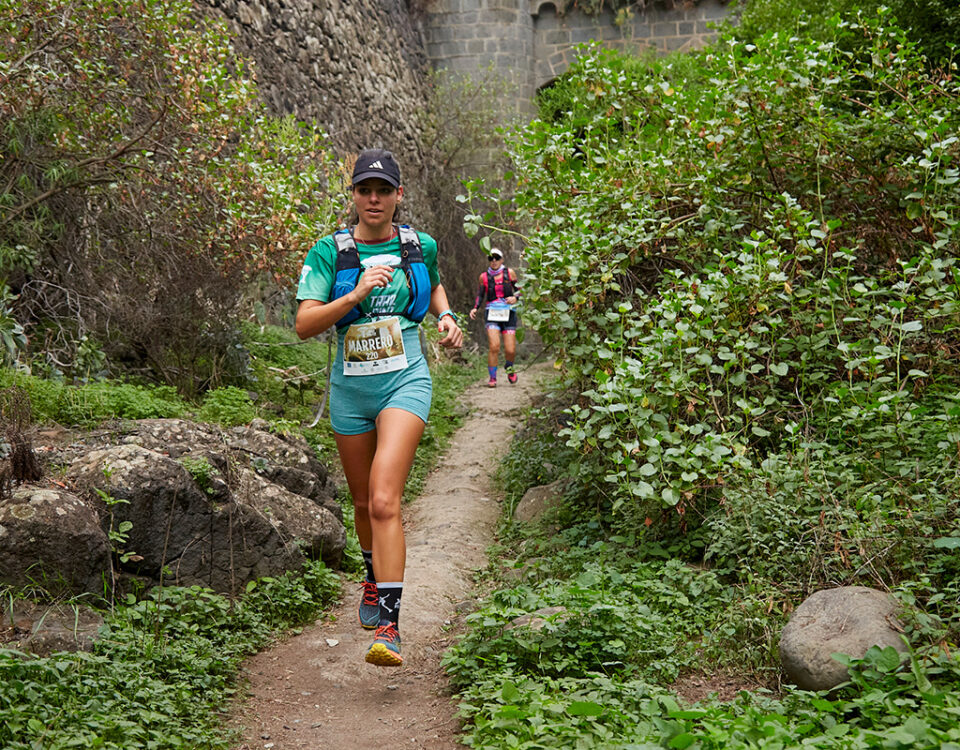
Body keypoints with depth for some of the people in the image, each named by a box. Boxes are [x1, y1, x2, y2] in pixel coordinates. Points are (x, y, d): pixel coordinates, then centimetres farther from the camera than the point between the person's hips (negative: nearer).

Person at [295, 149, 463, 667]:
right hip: (350, 388, 2)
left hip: (405, 382, -2)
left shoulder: (419, 247, 2)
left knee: (384, 502, -18)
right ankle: (374, 579, 48)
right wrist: (355, 295, -25)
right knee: (364, 503, 17)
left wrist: (446, 318, 6)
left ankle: (387, 627, -19)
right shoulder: (329, 252, -4)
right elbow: (304, 324, -14)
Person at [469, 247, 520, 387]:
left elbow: (519, 290, 13)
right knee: (493, 347, -17)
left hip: (508, 314, 0)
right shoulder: (484, 276, 6)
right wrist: (475, 308, 2)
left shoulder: (509, 273, 5)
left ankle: (509, 367, 31)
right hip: (491, 313, 0)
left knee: (510, 350, -3)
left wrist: (515, 298, -8)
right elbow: (480, 294, 18)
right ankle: (492, 378, -5)